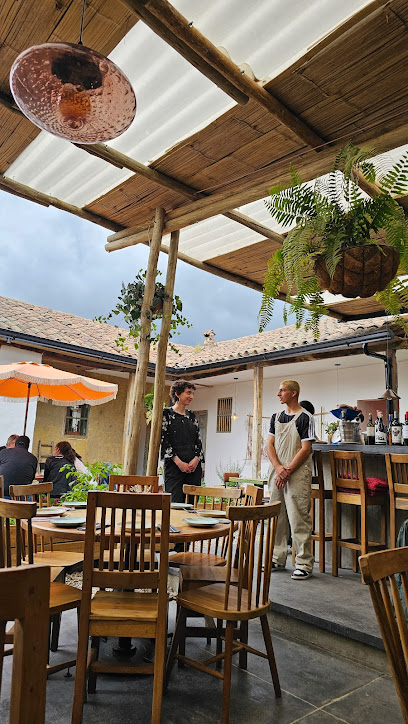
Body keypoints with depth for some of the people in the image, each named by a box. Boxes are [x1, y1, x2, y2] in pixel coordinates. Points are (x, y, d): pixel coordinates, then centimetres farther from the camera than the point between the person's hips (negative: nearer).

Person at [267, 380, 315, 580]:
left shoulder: (305, 417, -6)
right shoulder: (276, 417, 13)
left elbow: (306, 449, -11)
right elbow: (269, 445, 9)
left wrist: (288, 471, -14)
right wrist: (278, 468, -7)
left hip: (297, 474, -6)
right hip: (277, 472, 7)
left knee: (299, 519, -4)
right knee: (276, 517, 12)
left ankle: (304, 564, 6)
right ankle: (277, 558, 25)